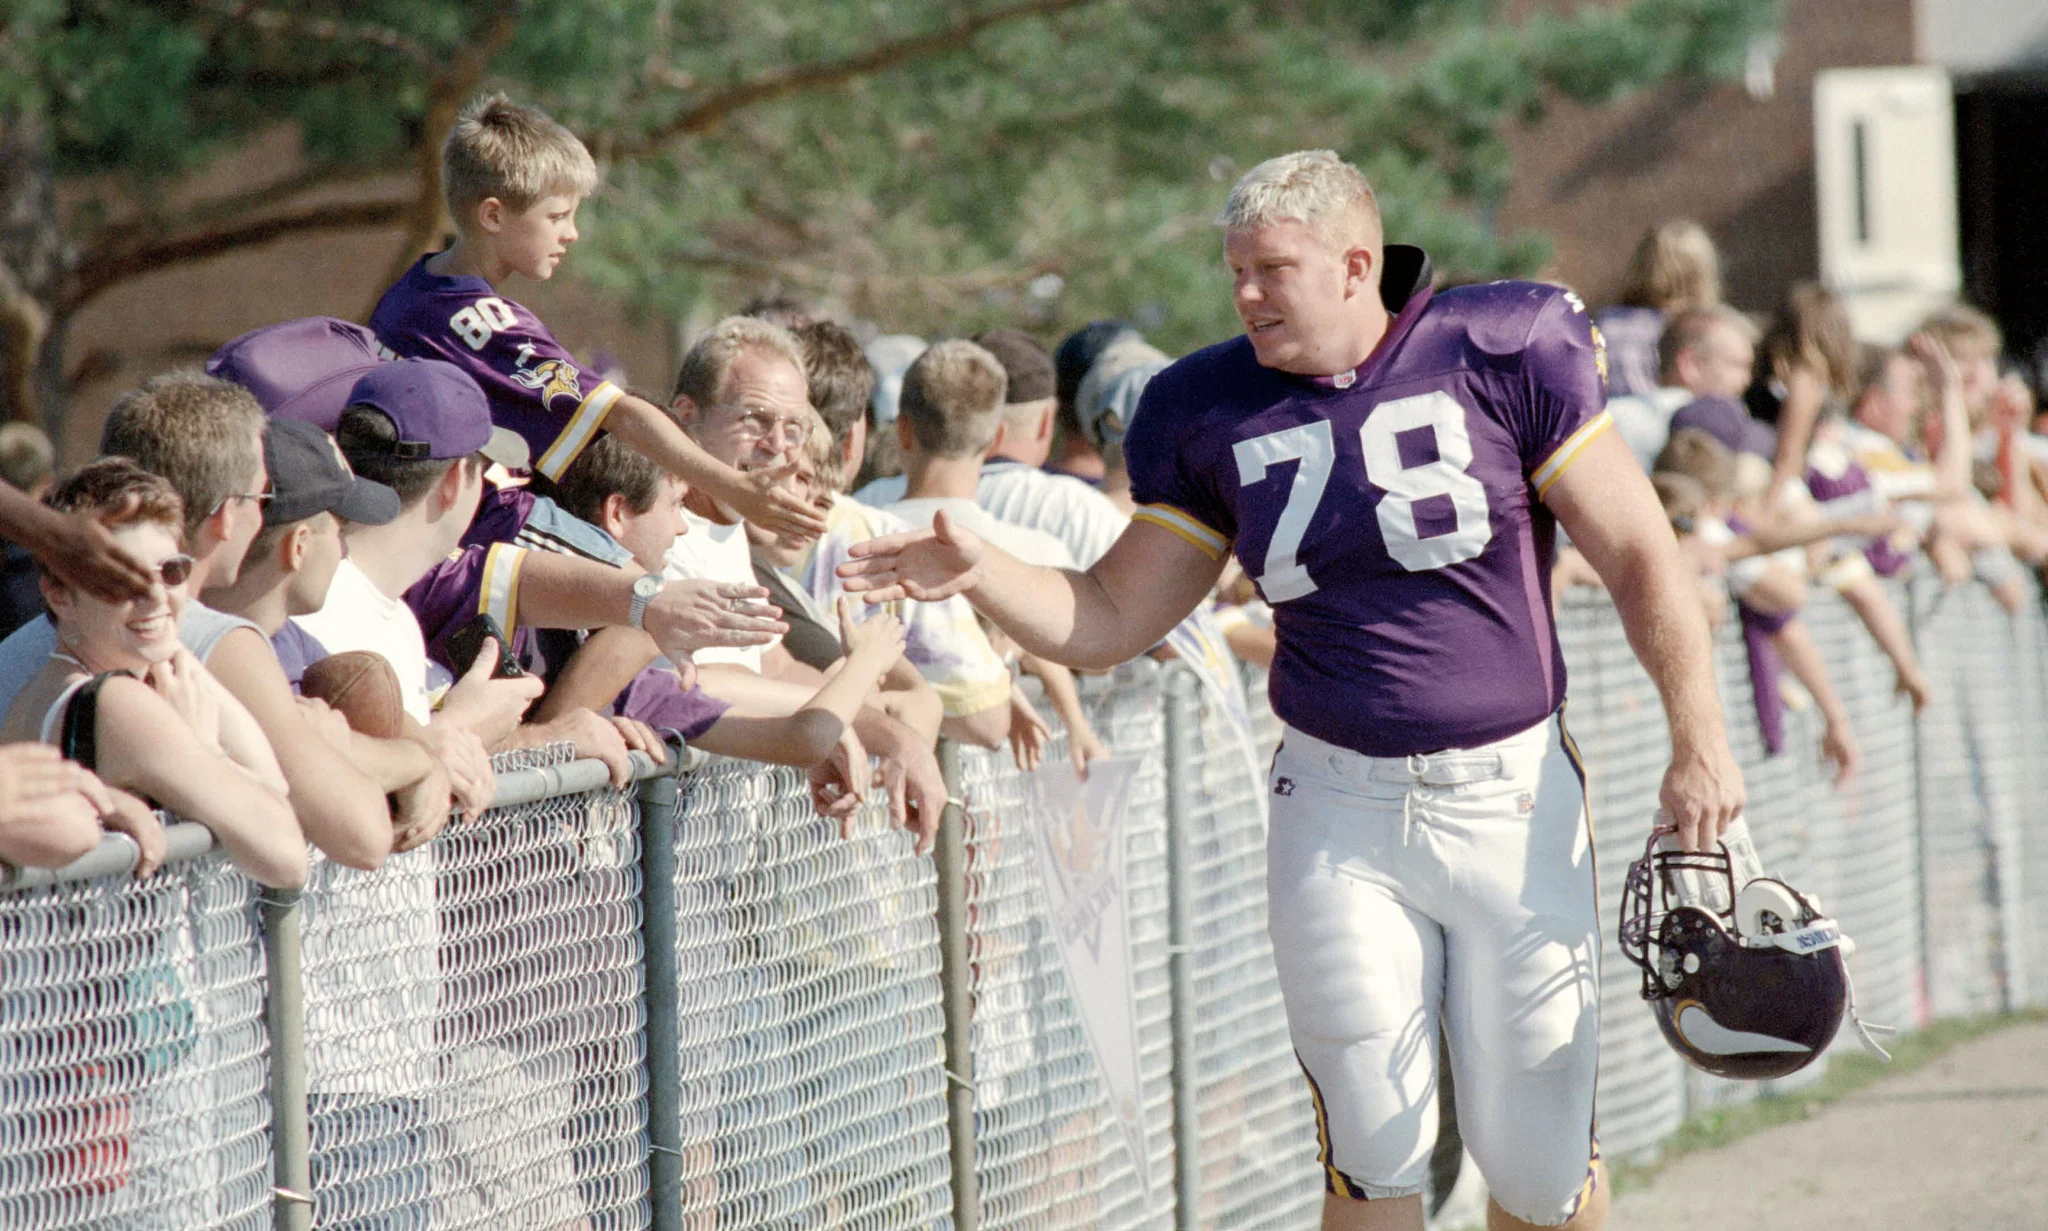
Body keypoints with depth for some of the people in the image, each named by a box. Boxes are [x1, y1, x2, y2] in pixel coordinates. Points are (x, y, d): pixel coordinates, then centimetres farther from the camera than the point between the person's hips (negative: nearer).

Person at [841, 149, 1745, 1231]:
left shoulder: (1499, 353, -5)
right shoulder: (1213, 413, 3)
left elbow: (1639, 555, -1)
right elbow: (1108, 619, 9)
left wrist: (1699, 745, -4)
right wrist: (980, 573, -9)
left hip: (1513, 798, -2)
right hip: (1341, 811, 2)